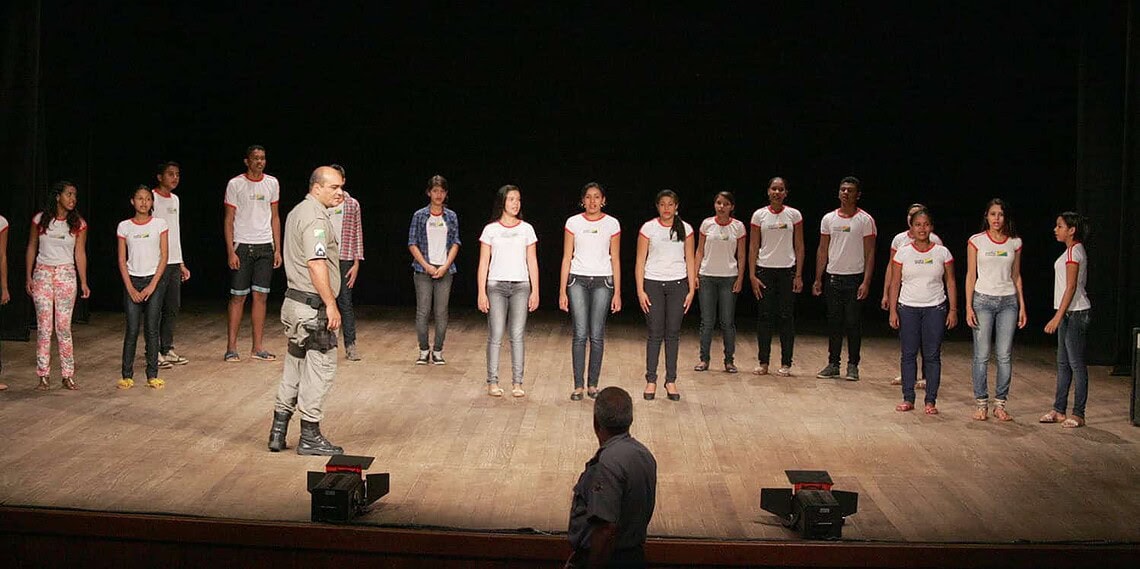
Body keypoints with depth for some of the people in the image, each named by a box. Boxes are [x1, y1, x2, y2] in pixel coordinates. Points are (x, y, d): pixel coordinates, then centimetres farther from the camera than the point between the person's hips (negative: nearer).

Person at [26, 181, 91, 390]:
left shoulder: (78, 223, 1)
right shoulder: (40, 220, 1)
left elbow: (80, 254, 1)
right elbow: (31, 249, 7)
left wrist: (83, 282, -4)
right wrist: (28, 277, 3)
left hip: (66, 274, 0)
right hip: (42, 274, 0)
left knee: (64, 327, 0)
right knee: (43, 326, 0)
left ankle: (68, 376, 6)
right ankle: (43, 376, 5)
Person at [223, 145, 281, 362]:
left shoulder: (272, 183, 9)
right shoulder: (235, 184, -3)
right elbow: (229, 220, -3)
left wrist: (277, 249, 8)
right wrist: (230, 251, -10)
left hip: (265, 246, 3)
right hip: (242, 245, -3)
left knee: (261, 296, 3)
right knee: (238, 297, -2)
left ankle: (258, 347, 8)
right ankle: (231, 347, 4)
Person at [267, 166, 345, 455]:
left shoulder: (297, 211, 17)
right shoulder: (315, 217, -16)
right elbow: (316, 264, -25)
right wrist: (331, 304, -23)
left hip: (294, 300, 11)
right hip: (313, 305, -11)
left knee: (295, 366, 17)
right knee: (320, 367, -3)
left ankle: (278, 431, 23)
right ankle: (310, 437, 3)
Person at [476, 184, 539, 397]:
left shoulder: (526, 229, 8)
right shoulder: (491, 230, 4)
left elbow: (532, 262, 8)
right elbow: (483, 263, 3)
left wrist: (535, 291, 3)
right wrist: (482, 292, -3)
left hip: (521, 286, 1)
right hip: (496, 286, -1)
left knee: (518, 336, 1)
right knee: (495, 336, -2)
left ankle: (517, 383, 6)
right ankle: (492, 382, 4)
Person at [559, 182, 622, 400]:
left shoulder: (612, 224, 4)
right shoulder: (573, 222, 3)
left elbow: (615, 260, 6)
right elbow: (567, 258, 5)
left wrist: (617, 293, 2)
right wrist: (562, 291, 0)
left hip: (602, 282, 0)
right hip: (578, 280, 0)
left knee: (597, 336, 0)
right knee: (580, 334, -5)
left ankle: (593, 384, 11)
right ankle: (578, 385, 0)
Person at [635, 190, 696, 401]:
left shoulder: (685, 229, 5)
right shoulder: (648, 228, 0)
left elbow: (690, 260, 6)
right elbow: (640, 261, 0)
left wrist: (691, 289, 1)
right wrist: (640, 290, -6)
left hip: (677, 284, 1)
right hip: (653, 283, -1)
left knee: (673, 333, 3)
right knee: (655, 333, -1)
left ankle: (671, 381, 10)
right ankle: (651, 380, 6)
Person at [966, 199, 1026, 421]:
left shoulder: (1015, 243, 7)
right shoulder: (976, 241, 1)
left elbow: (1016, 276, 12)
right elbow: (970, 275, 1)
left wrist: (1022, 306, 8)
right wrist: (968, 306, -5)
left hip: (1008, 302, 2)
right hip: (983, 300, -2)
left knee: (1005, 356, 0)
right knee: (982, 355, -2)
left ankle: (1000, 404, 8)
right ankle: (981, 403, 7)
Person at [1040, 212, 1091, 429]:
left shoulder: (1074, 251, -14)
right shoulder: (1073, 250, 16)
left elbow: (1071, 287, -18)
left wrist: (1058, 317, -20)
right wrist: (1059, 316, 20)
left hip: (1075, 313, -10)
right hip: (1069, 313, 10)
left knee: (1076, 363, -6)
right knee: (1063, 363, 13)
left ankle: (1078, 415, -2)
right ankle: (1059, 410, 18)